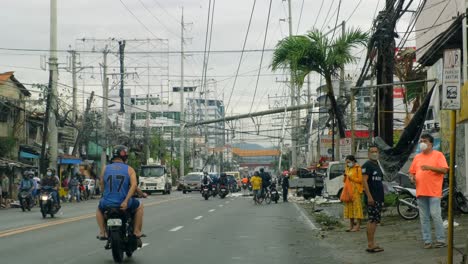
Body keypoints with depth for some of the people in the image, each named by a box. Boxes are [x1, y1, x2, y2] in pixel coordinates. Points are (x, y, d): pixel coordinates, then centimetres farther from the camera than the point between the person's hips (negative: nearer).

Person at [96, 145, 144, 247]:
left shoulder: (105, 169, 5)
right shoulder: (129, 169, 0)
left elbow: (102, 186, 5)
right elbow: (134, 185, -14)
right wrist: (126, 201, -17)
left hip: (107, 203, 2)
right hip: (125, 203, -2)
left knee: (99, 209, 37)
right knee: (139, 206, 30)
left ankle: (102, 232, 21)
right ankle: (137, 233, 22)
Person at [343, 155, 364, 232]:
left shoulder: (358, 168, -4)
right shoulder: (347, 169, 18)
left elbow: (360, 180, -11)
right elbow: (344, 180, 23)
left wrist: (351, 178, -17)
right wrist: (345, 177, 2)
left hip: (356, 190, -8)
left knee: (357, 206, -9)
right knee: (349, 207, 7)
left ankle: (358, 225, -9)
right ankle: (351, 225, 12)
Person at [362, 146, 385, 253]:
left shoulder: (377, 165, 19)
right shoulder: (367, 165, -8)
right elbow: (364, 181, -17)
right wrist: (369, 196, -23)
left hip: (378, 197, 9)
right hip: (372, 198, -9)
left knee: (375, 220, 10)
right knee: (372, 220, -10)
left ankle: (372, 244, 13)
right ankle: (370, 245, -11)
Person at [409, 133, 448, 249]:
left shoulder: (438, 155, 2)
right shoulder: (417, 157, 17)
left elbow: (444, 170, -9)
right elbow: (412, 171, 21)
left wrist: (430, 167, -19)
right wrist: (412, 177, -2)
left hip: (434, 192, -5)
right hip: (421, 192, 5)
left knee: (435, 215, -10)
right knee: (424, 218, 5)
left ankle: (441, 240, -2)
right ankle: (427, 240, 9)